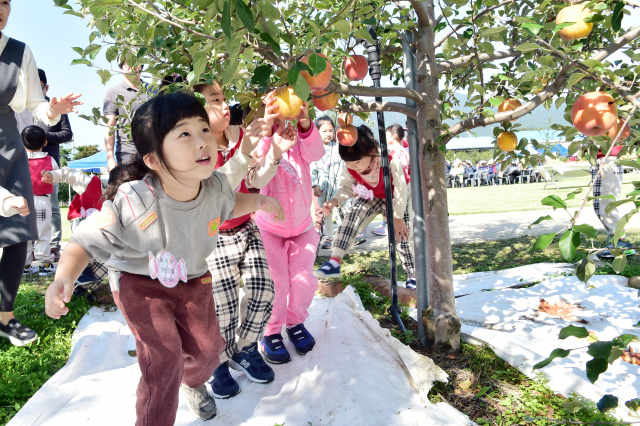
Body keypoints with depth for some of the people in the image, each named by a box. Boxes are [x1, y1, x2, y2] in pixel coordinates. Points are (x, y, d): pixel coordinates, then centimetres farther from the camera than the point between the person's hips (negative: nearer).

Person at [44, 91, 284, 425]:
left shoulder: (216, 185, -20)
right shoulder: (133, 204, -36)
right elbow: (85, 242, -25)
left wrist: (257, 201, -8)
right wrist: (64, 278, -43)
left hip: (192, 279, 5)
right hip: (140, 282, -4)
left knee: (207, 347, 10)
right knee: (164, 355, -16)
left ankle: (193, 382, 50)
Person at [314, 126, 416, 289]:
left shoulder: (391, 159, -37)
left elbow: (400, 190, -27)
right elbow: (346, 187, -10)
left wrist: (398, 218, -19)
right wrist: (334, 201, -32)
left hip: (398, 201, -3)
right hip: (372, 197, 3)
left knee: (402, 238, -4)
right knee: (352, 216, -24)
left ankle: (412, 278, 15)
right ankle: (335, 262, -29)